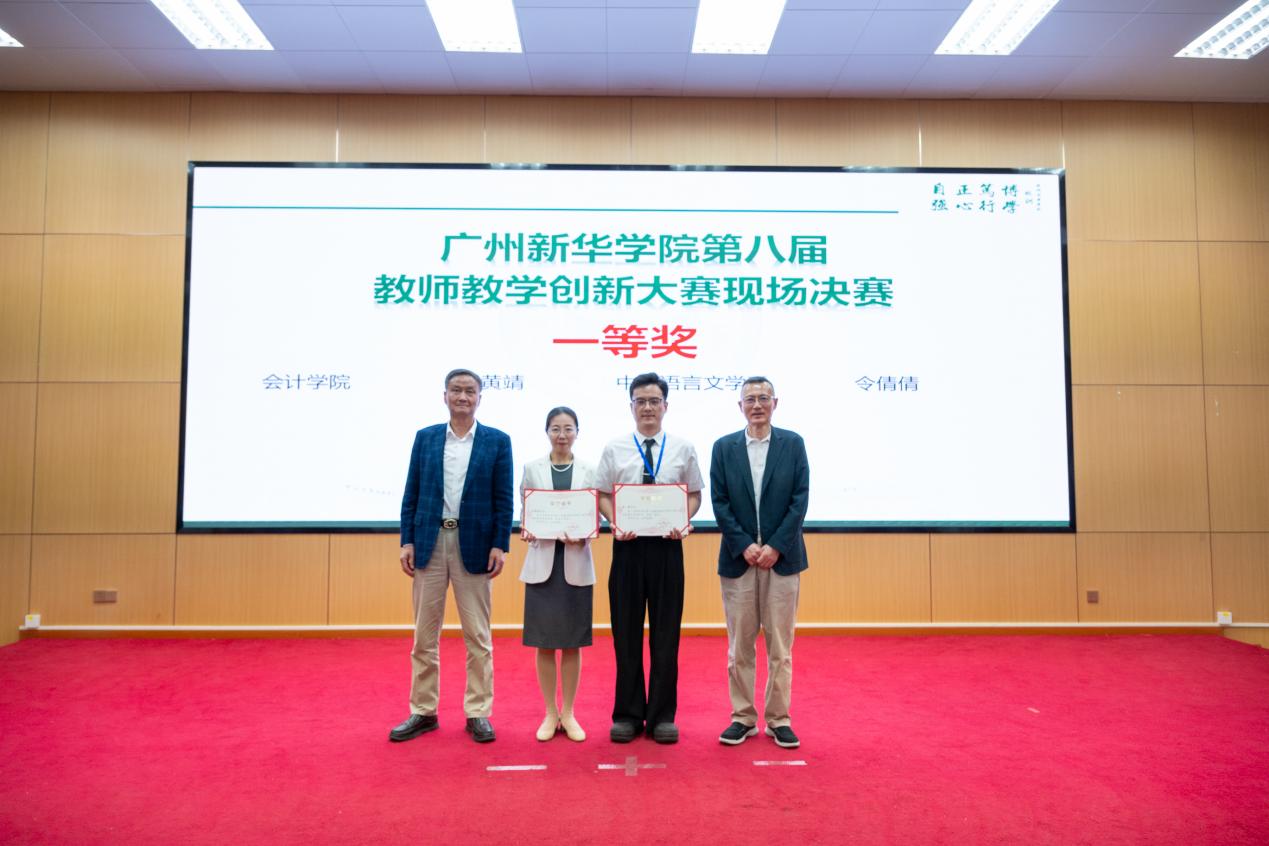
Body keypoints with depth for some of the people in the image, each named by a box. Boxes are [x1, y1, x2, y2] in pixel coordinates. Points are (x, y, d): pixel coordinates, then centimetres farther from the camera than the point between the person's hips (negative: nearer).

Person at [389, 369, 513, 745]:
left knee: (477, 635, 5)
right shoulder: (425, 438, 7)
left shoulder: (497, 441, 2)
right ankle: (422, 711, 21)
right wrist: (407, 541, -1)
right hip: (429, 542, 2)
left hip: (473, 546, -2)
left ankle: (478, 712, 17)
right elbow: (411, 494, 6)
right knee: (424, 634, 9)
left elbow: (503, 498, -1)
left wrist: (500, 545, -8)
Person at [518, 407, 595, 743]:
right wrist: (527, 531, -15)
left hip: (576, 565, 0)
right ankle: (550, 714, 19)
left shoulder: (589, 471, 3)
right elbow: (524, 514, 6)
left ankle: (568, 713, 20)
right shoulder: (532, 469, 4)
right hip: (542, 563, 0)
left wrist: (583, 537, -17)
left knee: (572, 643, 7)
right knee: (544, 643, 5)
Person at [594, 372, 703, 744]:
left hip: (667, 545, 0)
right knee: (626, 633, 7)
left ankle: (662, 715, 19)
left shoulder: (683, 448, 4)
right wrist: (614, 524, -12)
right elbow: (602, 494, 5)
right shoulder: (614, 448, 4)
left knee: (665, 633, 6)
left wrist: (683, 523, -11)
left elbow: (694, 494, 7)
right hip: (627, 545, 0)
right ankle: (627, 714, 20)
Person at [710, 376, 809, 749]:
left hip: (782, 558, 0)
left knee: (780, 645, 6)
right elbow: (719, 503, 0)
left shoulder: (793, 443, 3)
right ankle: (743, 717, 19)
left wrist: (775, 546, -10)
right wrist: (745, 546, -10)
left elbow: (800, 499, -2)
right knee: (740, 645, 7)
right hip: (738, 558, 1)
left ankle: (778, 719, 17)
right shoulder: (723, 447, 5)